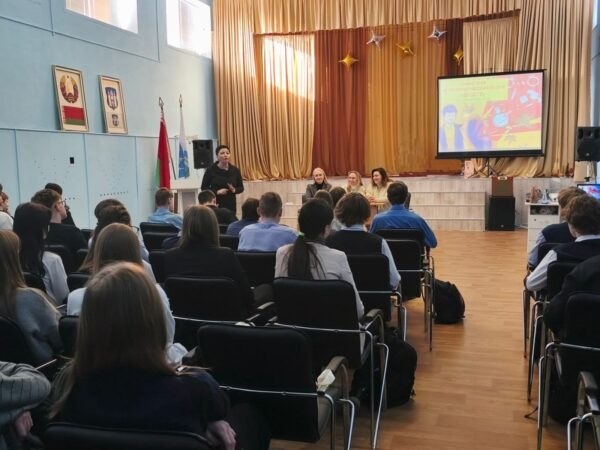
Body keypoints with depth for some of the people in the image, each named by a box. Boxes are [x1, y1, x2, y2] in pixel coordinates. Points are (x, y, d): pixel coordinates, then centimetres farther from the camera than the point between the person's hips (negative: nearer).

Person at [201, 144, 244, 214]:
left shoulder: (235, 170, 3)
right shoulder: (211, 170, -5)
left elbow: (241, 188, 10)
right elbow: (203, 187, 0)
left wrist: (234, 190, -13)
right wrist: (217, 192, -16)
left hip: (231, 205, 3)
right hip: (215, 206, -3)